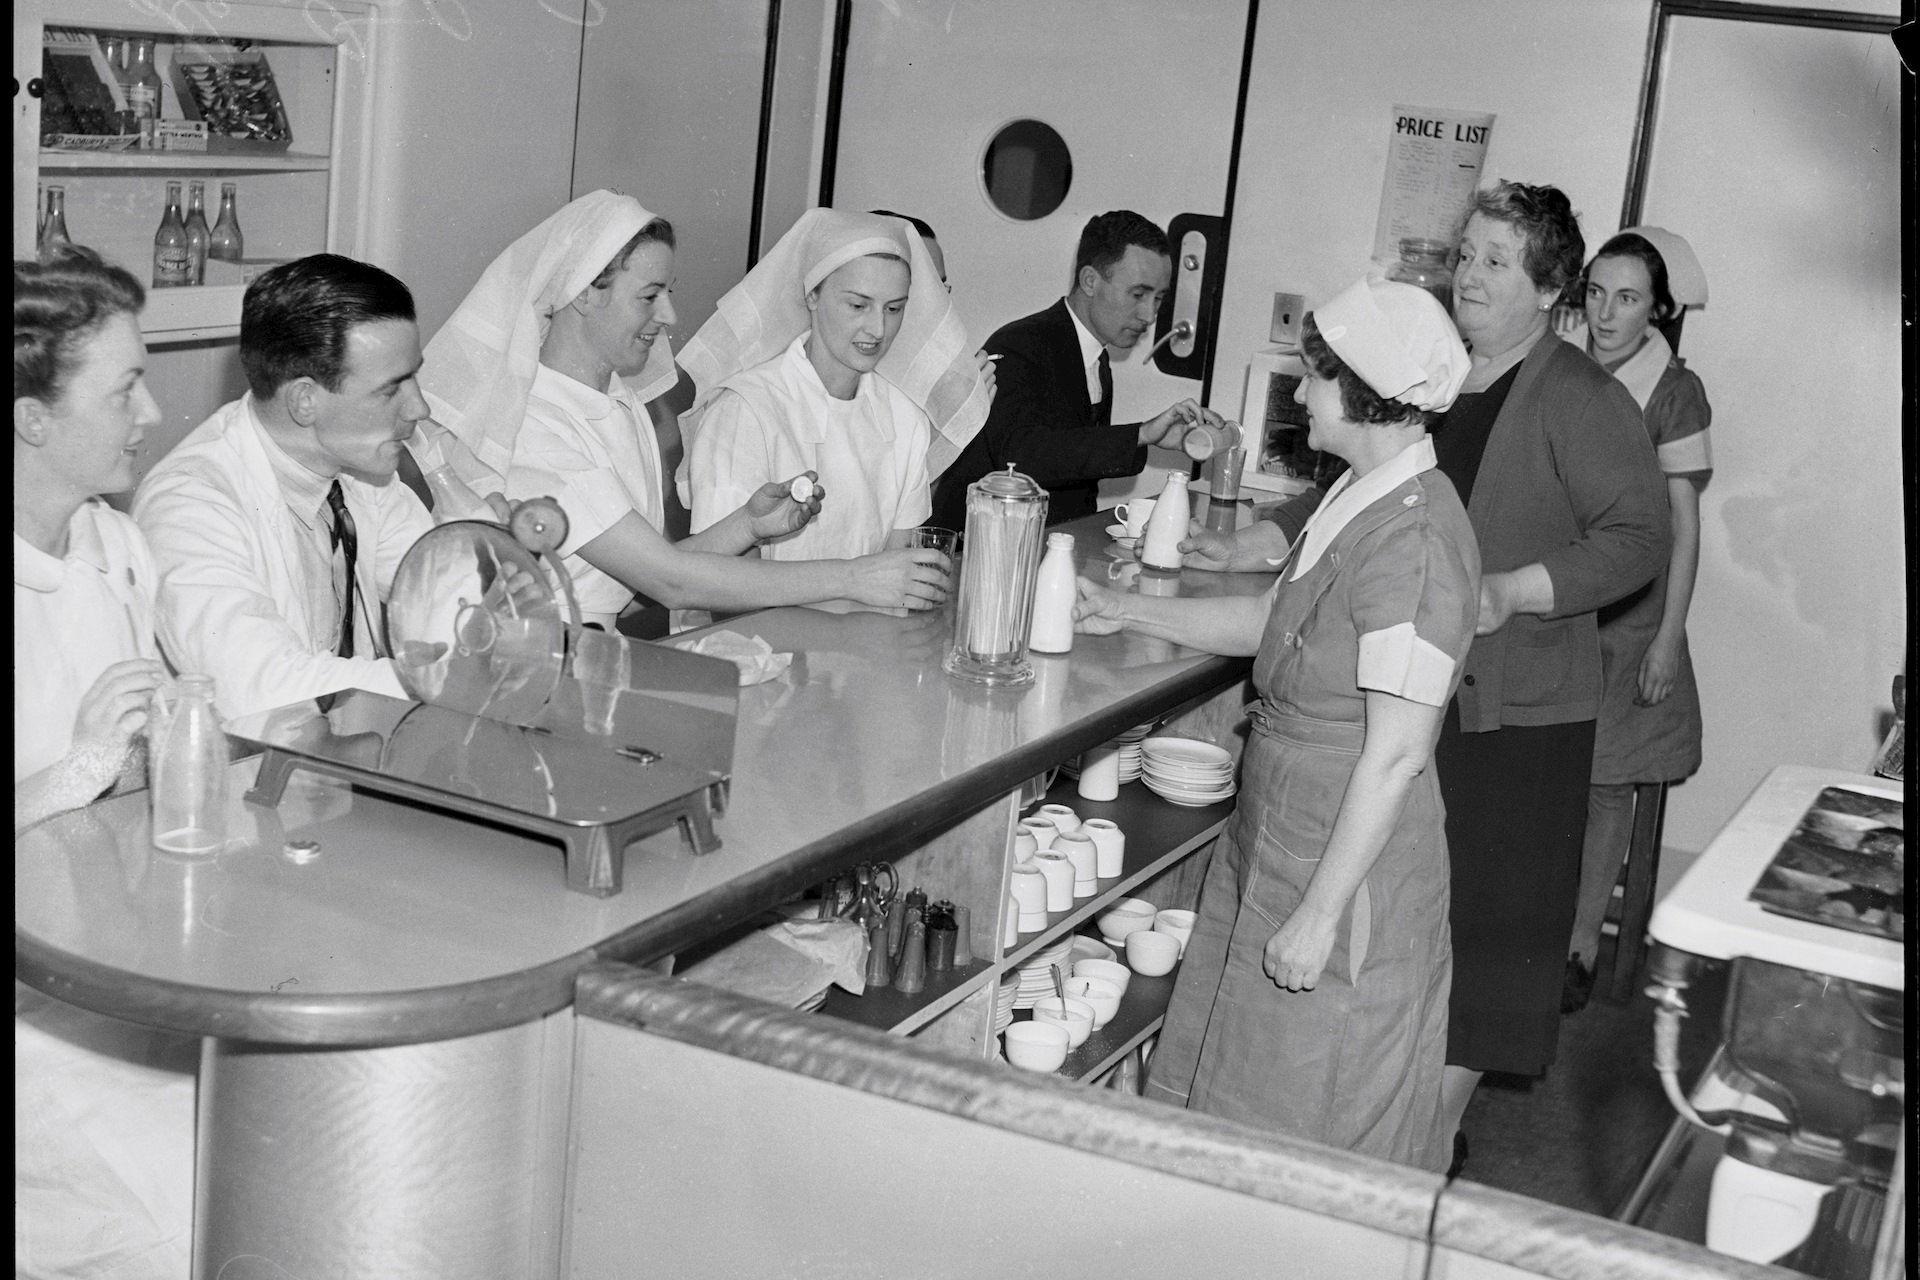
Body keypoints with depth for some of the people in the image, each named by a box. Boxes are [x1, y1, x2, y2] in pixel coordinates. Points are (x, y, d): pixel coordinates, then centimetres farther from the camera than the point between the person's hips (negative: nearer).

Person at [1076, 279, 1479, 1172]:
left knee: (1308, 1125, 7)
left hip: (1346, 858, -9)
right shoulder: (1360, 499, 6)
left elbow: (1395, 755, -24)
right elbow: (1273, 620, 20)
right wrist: (1127, 612, 16)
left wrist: (1319, 914, -21)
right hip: (1275, 841, 9)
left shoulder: (1414, 540, -24)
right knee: (1228, 1097, 19)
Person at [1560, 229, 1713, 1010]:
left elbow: (1683, 524, -5)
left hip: (1627, 612, -3)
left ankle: (1581, 947, 15)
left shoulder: (1675, 392, -7)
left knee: (1607, 783, 4)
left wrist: (1668, 638, -8)